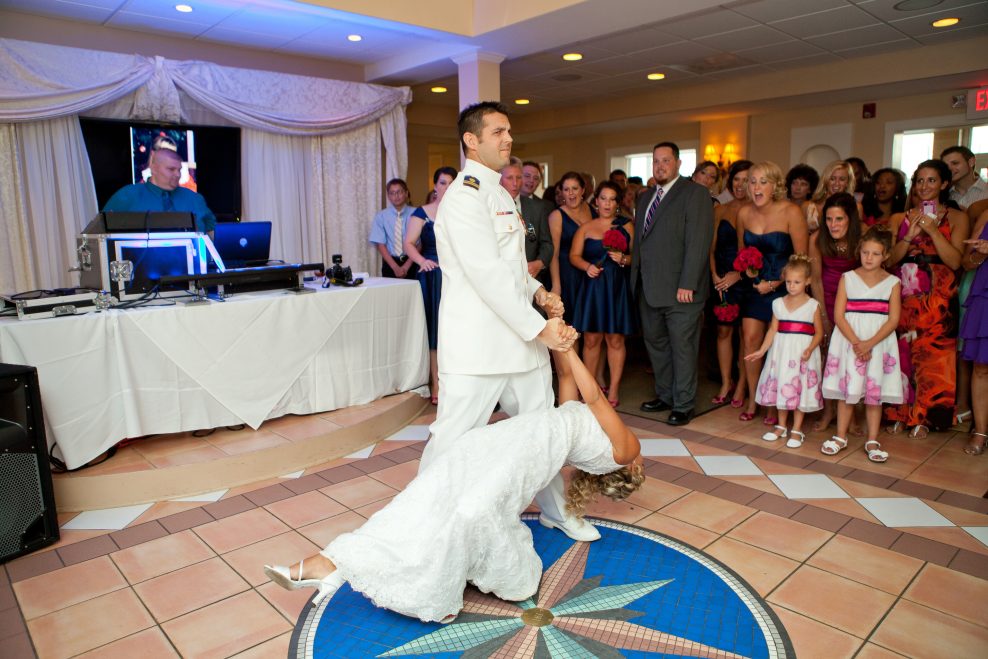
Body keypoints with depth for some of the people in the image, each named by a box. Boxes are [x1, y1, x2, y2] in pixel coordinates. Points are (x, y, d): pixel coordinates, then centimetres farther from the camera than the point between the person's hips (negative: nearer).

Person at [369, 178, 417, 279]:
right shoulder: (381, 216, 3)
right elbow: (380, 245, -2)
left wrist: (406, 266, -11)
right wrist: (395, 267, -12)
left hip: (411, 262, -1)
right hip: (390, 263, 1)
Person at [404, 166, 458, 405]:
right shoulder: (422, 213, 1)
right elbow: (409, 244, -6)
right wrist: (422, 261, -24)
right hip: (434, 277, -2)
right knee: (436, 327, 2)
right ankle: (437, 383, 9)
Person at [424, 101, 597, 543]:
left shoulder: (499, 192, 19)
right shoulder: (464, 195, -13)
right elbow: (487, 275, -20)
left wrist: (538, 292, 5)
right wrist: (540, 327, -18)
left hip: (521, 339, 10)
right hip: (478, 345, -9)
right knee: (453, 440, -1)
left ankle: (555, 510, 37)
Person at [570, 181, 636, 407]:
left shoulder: (627, 226, 7)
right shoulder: (586, 227, 10)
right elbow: (574, 256, 4)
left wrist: (623, 259, -14)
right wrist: (588, 266, -14)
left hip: (617, 288, -1)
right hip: (593, 286, 1)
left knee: (615, 339, 1)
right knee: (591, 339, 2)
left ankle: (614, 388, 10)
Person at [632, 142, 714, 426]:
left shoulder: (695, 193, -5)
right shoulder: (646, 197, 18)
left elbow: (698, 242, -13)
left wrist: (687, 284, -18)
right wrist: (635, 276, 9)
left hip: (680, 289, -7)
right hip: (648, 289, 7)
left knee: (682, 347, 1)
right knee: (655, 343, 15)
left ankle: (683, 405, 12)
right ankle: (665, 395, 30)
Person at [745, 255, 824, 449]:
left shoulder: (813, 305, -4)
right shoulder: (778, 304, 4)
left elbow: (819, 332, -3)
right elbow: (773, 329, 5)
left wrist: (809, 349, -18)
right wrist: (762, 350, -3)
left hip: (802, 354, -3)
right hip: (782, 352, 3)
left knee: (800, 389, 2)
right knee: (781, 386, 10)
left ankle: (797, 430, 15)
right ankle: (781, 426, 26)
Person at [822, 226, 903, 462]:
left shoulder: (892, 282, 3)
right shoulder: (848, 278, 2)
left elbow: (893, 319, -4)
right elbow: (838, 315, -4)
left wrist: (869, 343, -16)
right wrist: (856, 342, -15)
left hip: (879, 343, 0)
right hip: (848, 341, 0)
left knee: (874, 391, 5)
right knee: (846, 389, 4)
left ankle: (872, 441, 15)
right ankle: (841, 436, 16)